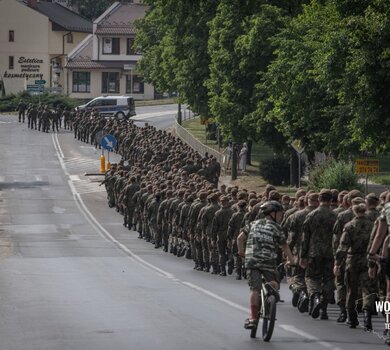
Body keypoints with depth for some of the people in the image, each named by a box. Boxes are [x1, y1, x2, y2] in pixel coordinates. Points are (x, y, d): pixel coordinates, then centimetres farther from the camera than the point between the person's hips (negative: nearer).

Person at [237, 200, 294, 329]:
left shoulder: (254, 224, 16)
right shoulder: (276, 228, 5)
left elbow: (240, 238, 12)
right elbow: (284, 246, 6)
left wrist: (241, 251, 27)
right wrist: (290, 260, 15)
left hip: (251, 260, 3)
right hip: (268, 260, -3)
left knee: (254, 289, 3)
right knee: (274, 284, 16)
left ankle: (253, 318, -2)